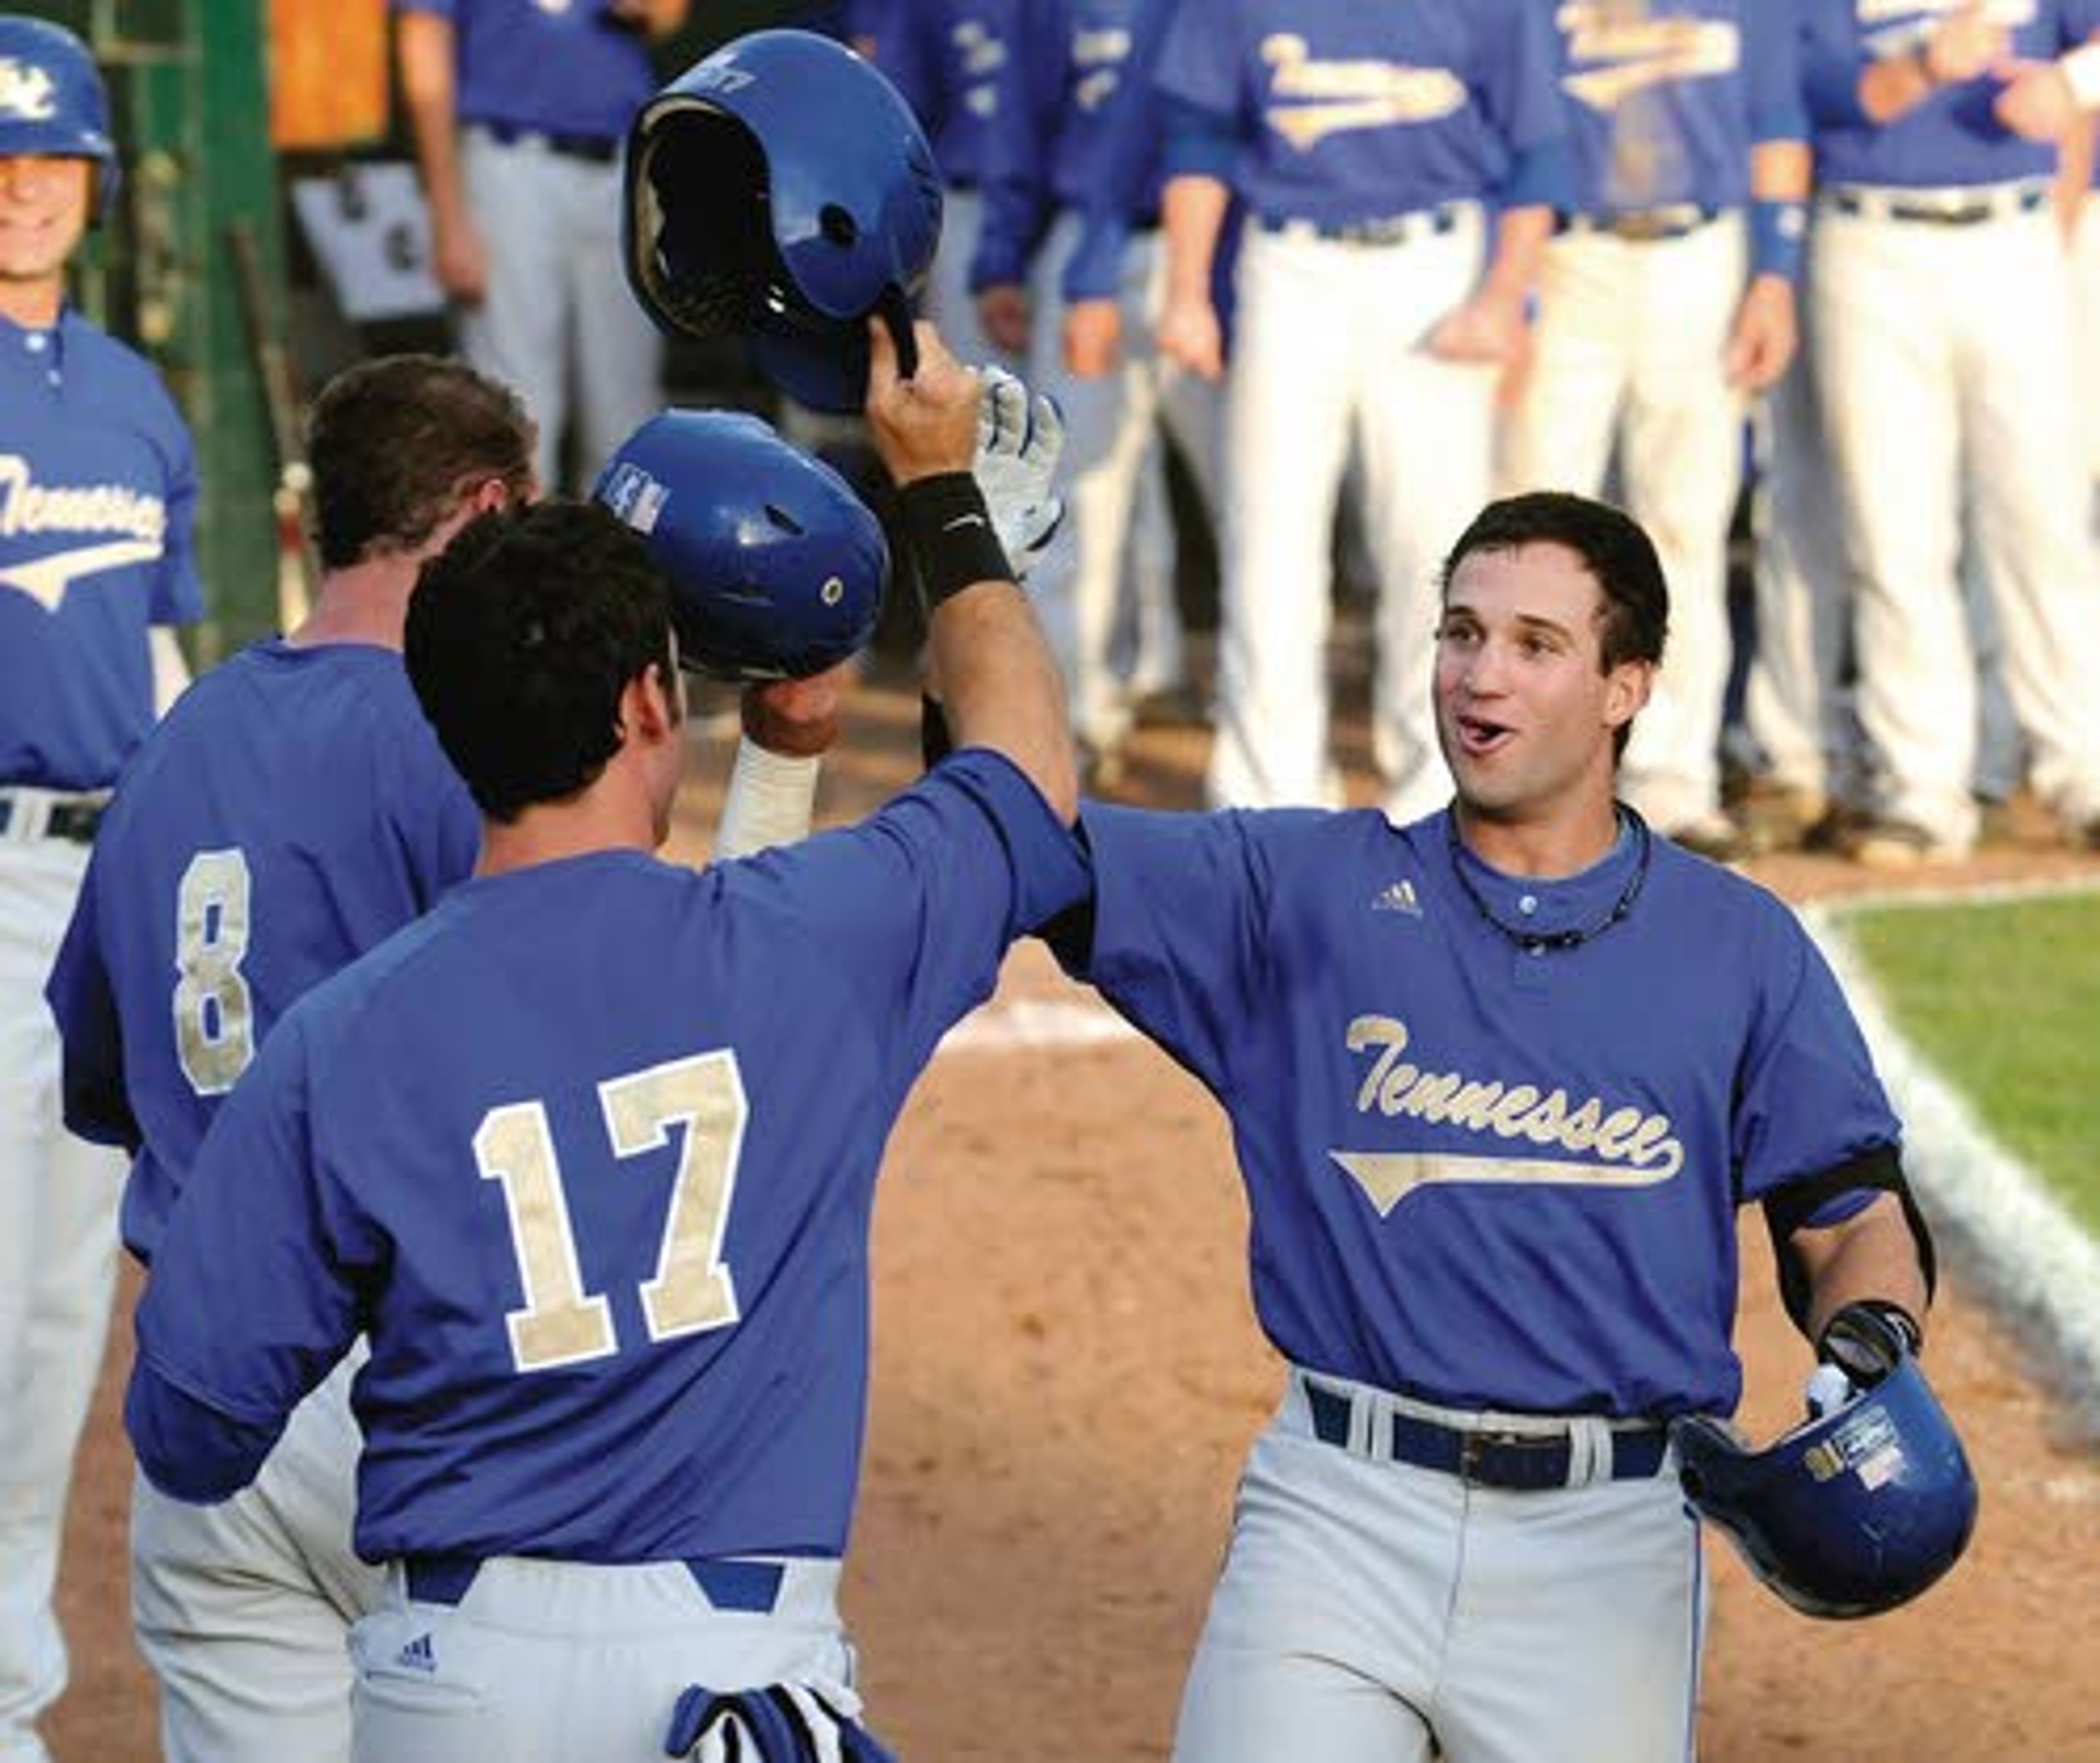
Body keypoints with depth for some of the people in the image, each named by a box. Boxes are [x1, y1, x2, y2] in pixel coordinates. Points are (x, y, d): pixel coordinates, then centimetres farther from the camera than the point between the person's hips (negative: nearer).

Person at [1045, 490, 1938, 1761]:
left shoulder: (1741, 948, 8)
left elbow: (1856, 1216, 10)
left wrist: (1869, 1347, -11)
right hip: (1342, 1514, 0)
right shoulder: (1306, 890, 7)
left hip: (1608, 1550, 1)